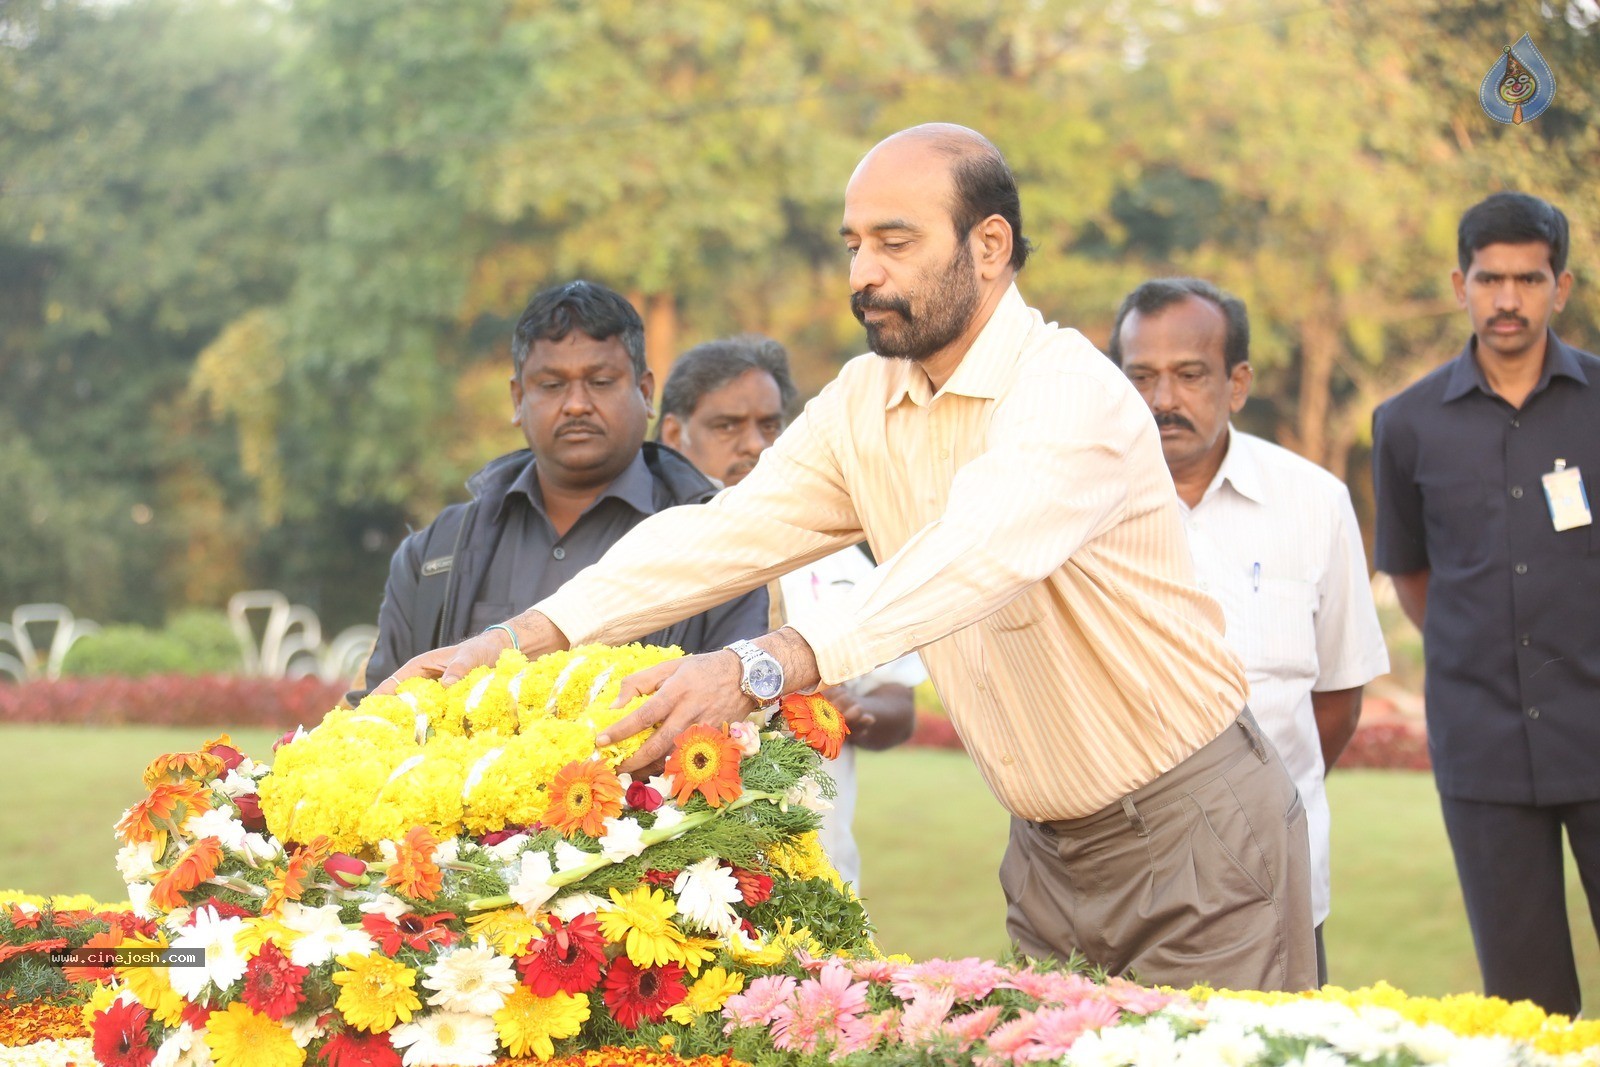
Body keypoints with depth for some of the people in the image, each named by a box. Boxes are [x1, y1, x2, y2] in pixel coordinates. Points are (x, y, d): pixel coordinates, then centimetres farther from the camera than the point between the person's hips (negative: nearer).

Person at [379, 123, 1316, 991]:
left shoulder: (1076, 394, -21)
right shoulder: (863, 408, 3)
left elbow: (973, 559, -38)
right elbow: (725, 534, -4)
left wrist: (763, 668, -51)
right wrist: (525, 636, -18)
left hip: (1195, 832, -7)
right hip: (1051, 846, 7)